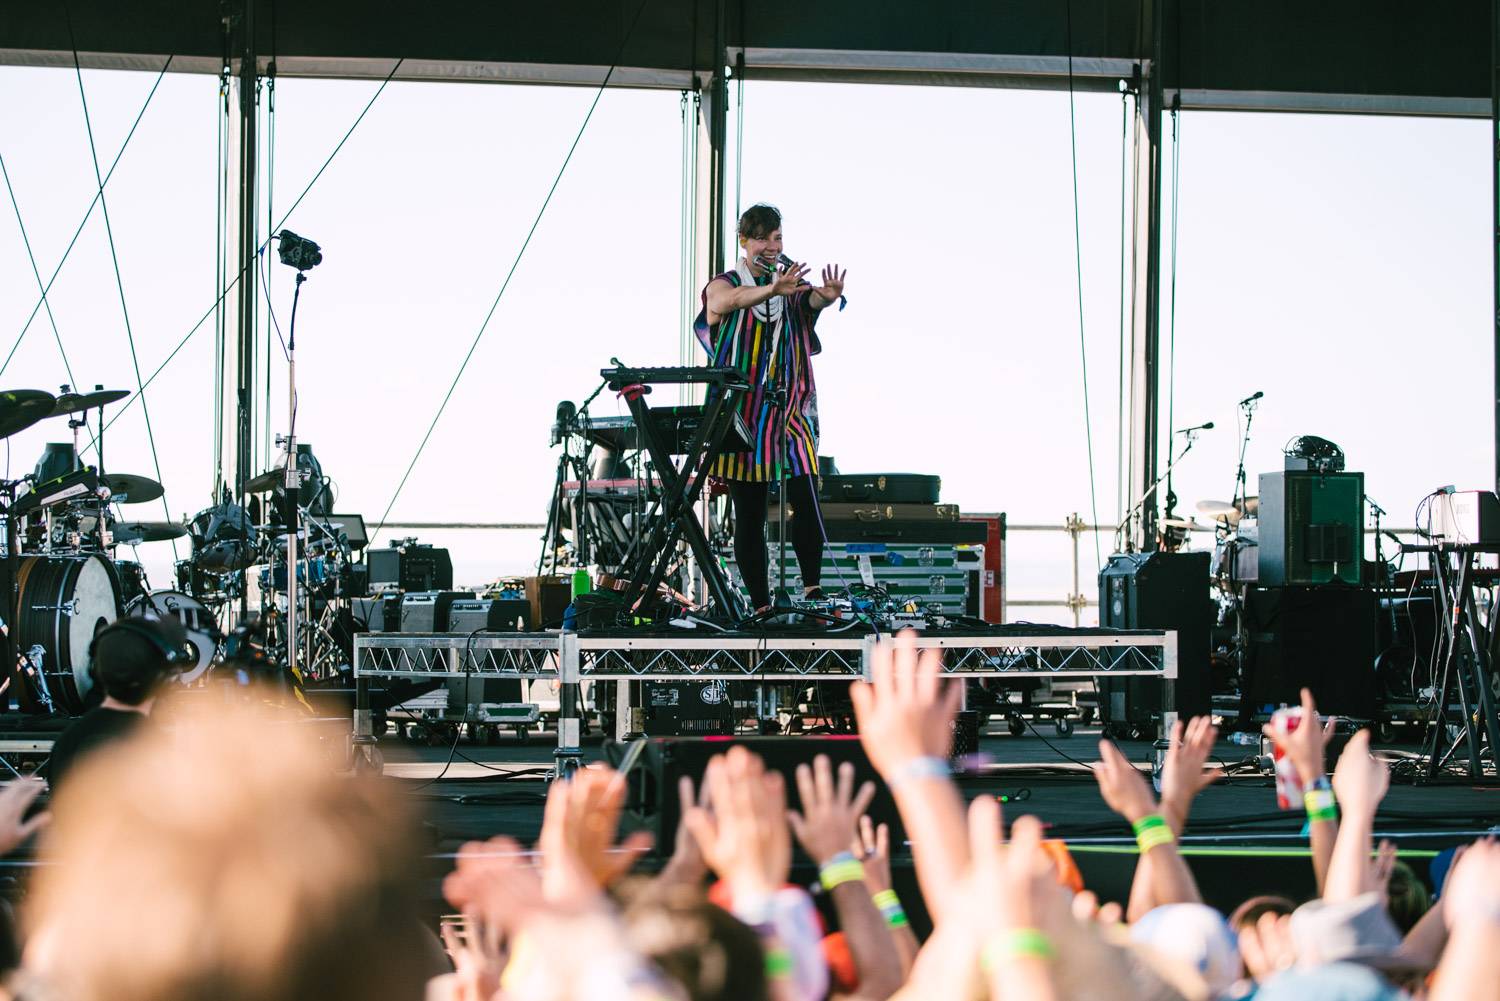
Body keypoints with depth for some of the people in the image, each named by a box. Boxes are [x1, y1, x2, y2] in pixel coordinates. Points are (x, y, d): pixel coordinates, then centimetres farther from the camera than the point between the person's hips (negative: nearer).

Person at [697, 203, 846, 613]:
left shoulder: (793, 285, 10)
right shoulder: (723, 285, 3)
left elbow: (812, 300, -13)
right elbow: (727, 300, -22)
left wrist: (827, 297, -39)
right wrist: (773, 289, -43)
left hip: (790, 411, 2)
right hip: (743, 412, -2)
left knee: (806, 500, -13)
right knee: (749, 513, -1)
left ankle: (812, 587, -9)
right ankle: (760, 604, 2)